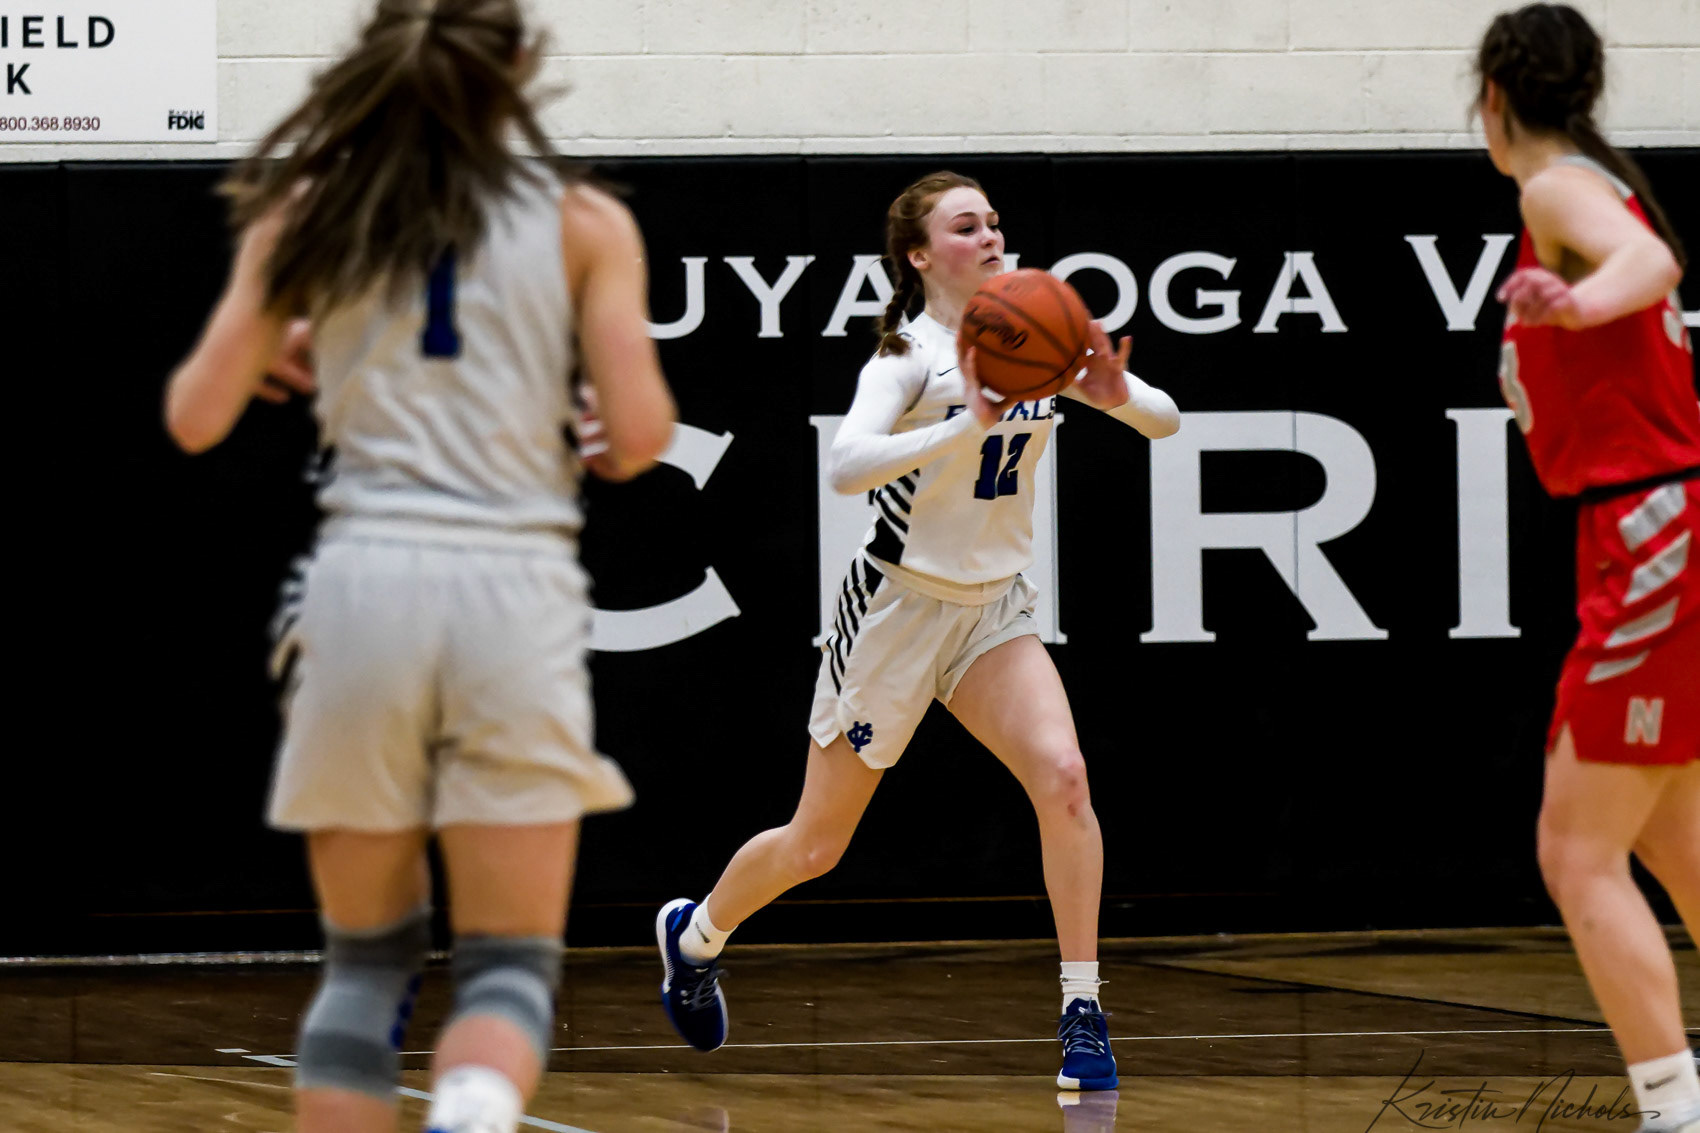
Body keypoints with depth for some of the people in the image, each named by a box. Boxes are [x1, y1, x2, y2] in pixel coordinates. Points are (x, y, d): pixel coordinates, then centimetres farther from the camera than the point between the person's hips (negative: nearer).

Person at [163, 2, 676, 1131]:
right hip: (519, 588, -2)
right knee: (512, 964, 3)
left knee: (368, 955, 16)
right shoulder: (584, 222, 6)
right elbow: (639, 433, -2)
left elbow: (197, 417, 8)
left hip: (364, 583, 2)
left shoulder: (305, 216, 9)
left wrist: (258, 357, 29)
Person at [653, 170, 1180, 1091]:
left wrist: (1117, 396, -20)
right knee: (816, 846, 6)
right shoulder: (911, 354, -18)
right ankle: (695, 935, 37)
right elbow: (845, 465, -36)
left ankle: (1083, 1013, -16)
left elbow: (1166, 421, 2)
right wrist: (969, 426, -46)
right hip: (898, 607, -4)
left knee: (1061, 774, -22)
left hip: (994, 608, 4)